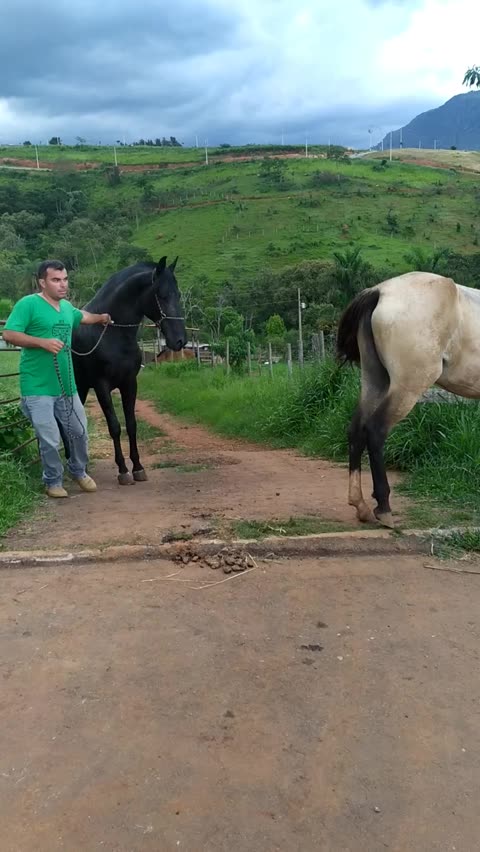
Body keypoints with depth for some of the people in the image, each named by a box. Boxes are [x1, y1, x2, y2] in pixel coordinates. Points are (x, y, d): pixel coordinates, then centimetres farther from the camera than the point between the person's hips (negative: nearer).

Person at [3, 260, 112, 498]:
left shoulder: (67, 307, 11)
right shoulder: (28, 304, -11)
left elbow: (82, 316, 34)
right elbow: (9, 334, -19)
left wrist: (101, 318, 45)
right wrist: (43, 342, -27)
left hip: (66, 385, 7)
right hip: (38, 389, -6)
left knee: (79, 433, 14)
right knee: (50, 440, -3)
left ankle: (79, 471, 39)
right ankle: (53, 481, 20)